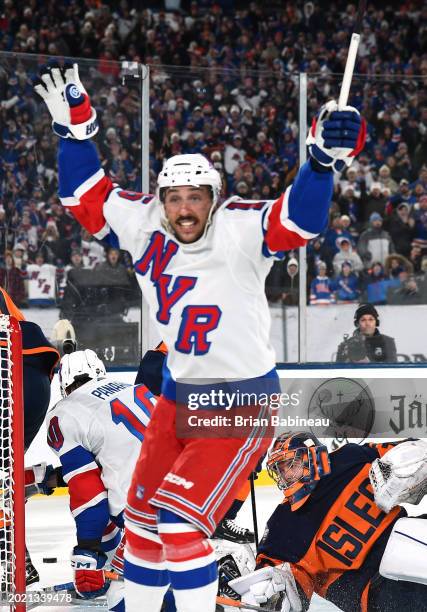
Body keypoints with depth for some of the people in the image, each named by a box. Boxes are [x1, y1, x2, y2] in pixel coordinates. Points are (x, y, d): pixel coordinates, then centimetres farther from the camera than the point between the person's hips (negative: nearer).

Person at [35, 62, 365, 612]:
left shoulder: (239, 231, -20)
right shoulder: (143, 226, -3)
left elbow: (299, 218, -34)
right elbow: (88, 197, 8)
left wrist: (325, 157, -51)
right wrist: (75, 126, -1)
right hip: (179, 395, 7)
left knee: (181, 519, -15)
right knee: (143, 514, 14)